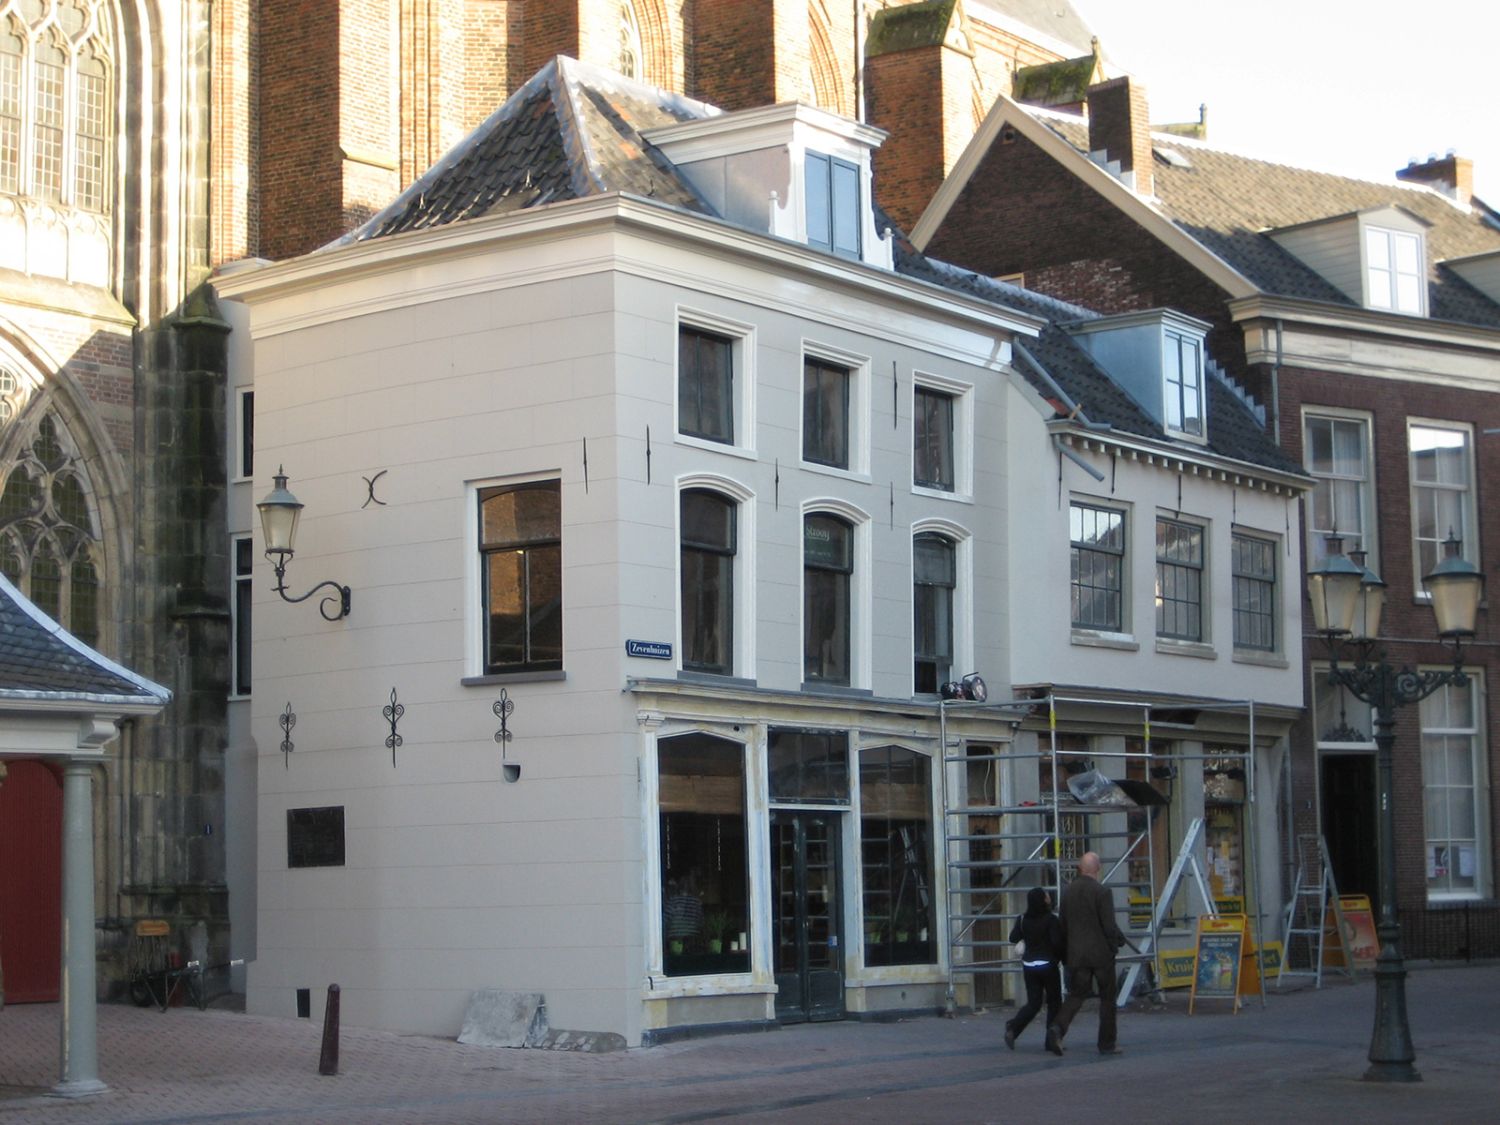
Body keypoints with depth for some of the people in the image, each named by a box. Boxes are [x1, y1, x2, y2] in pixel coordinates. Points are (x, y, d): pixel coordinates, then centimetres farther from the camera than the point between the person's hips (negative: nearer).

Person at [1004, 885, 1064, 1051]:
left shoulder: (1023, 920, 1)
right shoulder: (1051, 920, -13)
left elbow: (1013, 938, 7)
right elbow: (1057, 943, -18)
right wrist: (1060, 957, 0)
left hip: (1029, 966, 5)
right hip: (1048, 965, -5)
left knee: (1033, 1003, 10)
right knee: (1054, 1003, 9)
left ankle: (1013, 1026, -13)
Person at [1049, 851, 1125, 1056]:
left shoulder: (1068, 891, 4)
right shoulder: (1102, 892, -13)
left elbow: (1063, 926, 8)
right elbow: (1109, 926, -15)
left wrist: (1065, 955, 15)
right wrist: (1120, 940, 5)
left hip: (1076, 954, 4)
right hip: (1101, 953, -4)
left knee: (1076, 995, 10)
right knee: (1107, 997, 8)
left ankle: (1057, 1027, -15)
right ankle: (1107, 1044, 11)